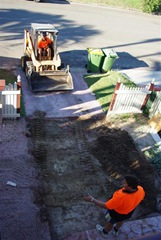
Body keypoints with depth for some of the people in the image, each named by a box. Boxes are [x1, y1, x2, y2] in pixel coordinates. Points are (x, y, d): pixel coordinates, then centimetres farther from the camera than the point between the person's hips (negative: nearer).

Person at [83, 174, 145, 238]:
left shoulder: (121, 197, -46)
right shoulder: (141, 190, -28)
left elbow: (106, 206, -33)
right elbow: (140, 198, -4)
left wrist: (92, 199, -26)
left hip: (117, 213, -5)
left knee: (110, 222, 27)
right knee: (120, 220, 36)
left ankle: (104, 232, 58)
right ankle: (116, 230, 65)